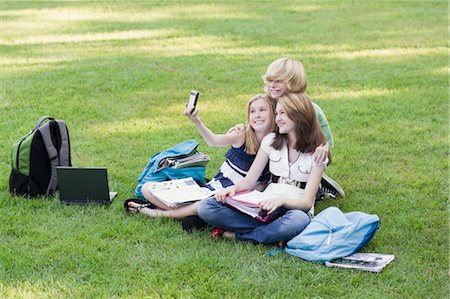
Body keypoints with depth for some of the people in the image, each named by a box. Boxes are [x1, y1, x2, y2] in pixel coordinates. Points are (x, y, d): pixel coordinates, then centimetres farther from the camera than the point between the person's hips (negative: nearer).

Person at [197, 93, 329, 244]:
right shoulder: (271, 141, 11)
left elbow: (307, 202, -9)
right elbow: (249, 181, 7)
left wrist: (282, 200, -29)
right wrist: (233, 188, -16)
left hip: (295, 209, -3)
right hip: (265, 207, 3)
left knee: (299, 219, -43)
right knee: (206, 207, -19)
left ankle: (239, 235, -22)